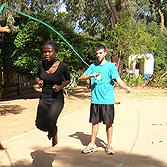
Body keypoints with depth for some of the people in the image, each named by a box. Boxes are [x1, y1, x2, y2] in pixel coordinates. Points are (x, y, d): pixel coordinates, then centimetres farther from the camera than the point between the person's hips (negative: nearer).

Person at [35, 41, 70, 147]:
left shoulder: (62, 66, -12)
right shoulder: (41, 65, -4)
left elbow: (68, 80, 5)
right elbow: (37, 77, 15)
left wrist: (60, 86, -14)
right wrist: (39, 82, -9)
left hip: (57, 99, -4)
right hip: (44, 98, 4)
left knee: (50, 123, -21)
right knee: (40, 124, 0)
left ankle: (54, 133, 17)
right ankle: (53, 128, 35)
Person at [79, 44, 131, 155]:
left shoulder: (111, 66, -1)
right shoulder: (93, 66, 11)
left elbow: (118, 79, -12)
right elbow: (82, 77, 7)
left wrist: (126, 87, -32)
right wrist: (91, 75, -13)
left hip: (108, 101, -3)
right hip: (95, 100, 3)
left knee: (109, 123, 5)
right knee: (95, 122, 11)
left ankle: (109, 145, 19)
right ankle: (92, 145, 21)